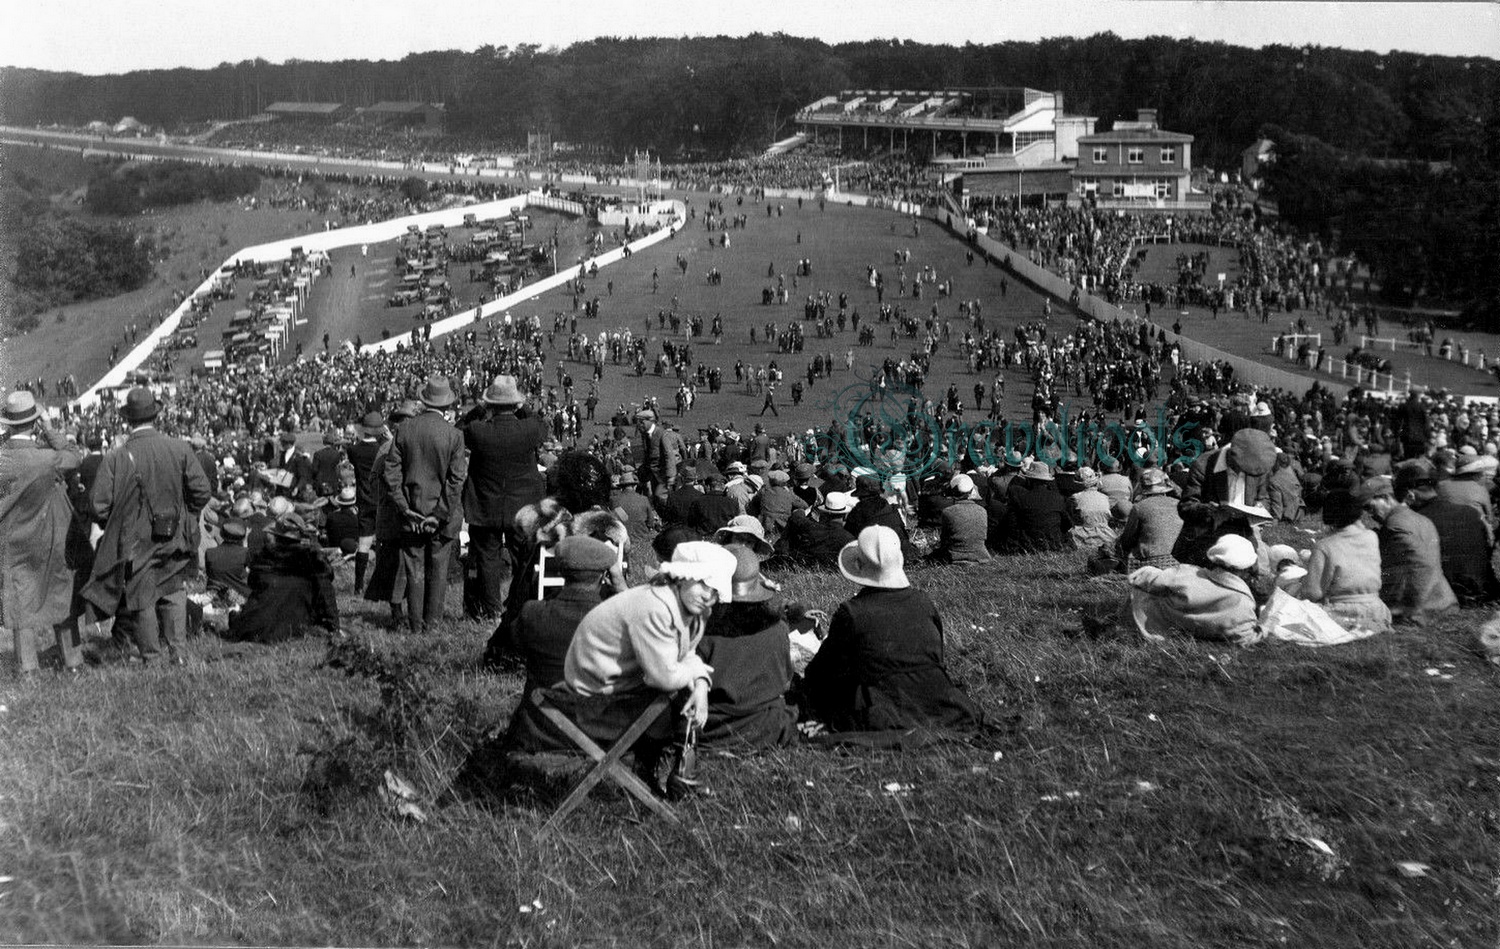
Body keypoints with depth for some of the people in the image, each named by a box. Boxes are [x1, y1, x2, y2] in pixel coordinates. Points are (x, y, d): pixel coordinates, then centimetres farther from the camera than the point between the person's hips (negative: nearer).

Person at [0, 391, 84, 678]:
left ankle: (27, 666, 11)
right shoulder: (46, 457, -21)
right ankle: (72, 660, 19)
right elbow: (75, 459, -3)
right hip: (50, 542, -1)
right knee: (60, 596, 14)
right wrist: (48, 433, -4)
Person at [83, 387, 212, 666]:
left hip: (135, 542, -1)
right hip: (174, 539, 1)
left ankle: (152, 657, 22)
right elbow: (201, 492, -8)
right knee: (173, 590, 18)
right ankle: (177, 649, 10)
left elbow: (99, 505, -10)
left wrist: (116, 525, 10)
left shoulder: (116, 458, -13)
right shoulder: (180, 449, -10)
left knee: (142, 600, 13)